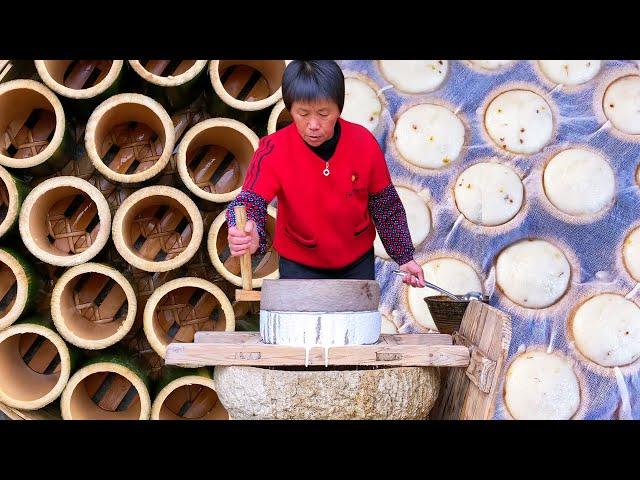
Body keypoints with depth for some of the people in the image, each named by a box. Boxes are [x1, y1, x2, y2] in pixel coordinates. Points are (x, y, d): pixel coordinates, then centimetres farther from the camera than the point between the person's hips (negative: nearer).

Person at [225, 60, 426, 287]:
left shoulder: (364, 143, -17)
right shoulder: (273, 150, -22)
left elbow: (386, 205, -4)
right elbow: (251, 200, -33)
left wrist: (404, 256, 1)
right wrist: (250, 236, -56)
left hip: (358, 260, 2)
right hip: (300, 266, -2)